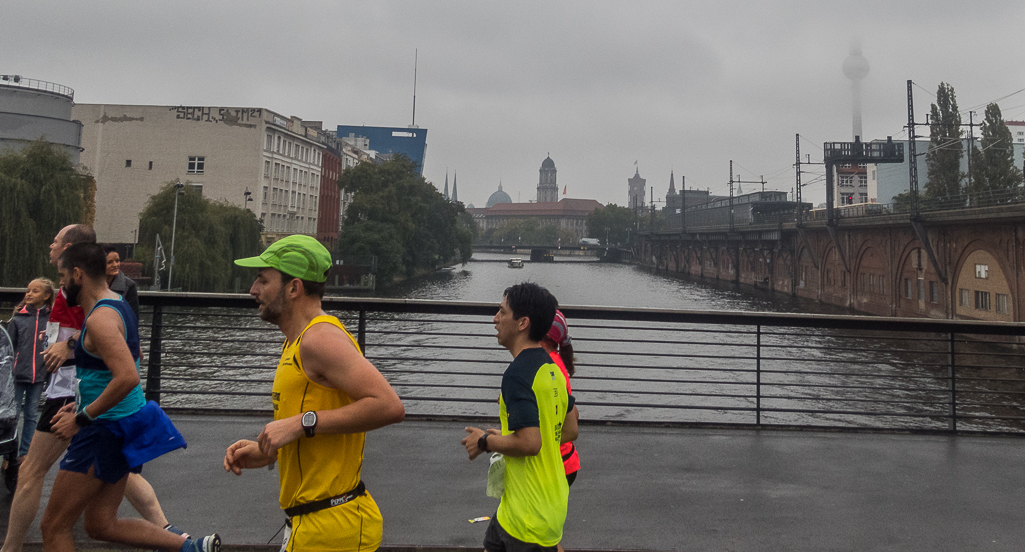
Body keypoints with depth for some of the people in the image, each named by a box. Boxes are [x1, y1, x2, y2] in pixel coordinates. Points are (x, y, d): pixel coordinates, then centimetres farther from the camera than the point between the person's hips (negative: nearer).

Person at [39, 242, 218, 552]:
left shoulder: (100, 318, -19)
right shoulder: (119, 307, 12)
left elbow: (127, 377, -31)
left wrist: (82, 419, -21)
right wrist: (82, 405, 19)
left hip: (106, 431, -10)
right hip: (125, 423, 10)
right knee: (101, 525, 16)